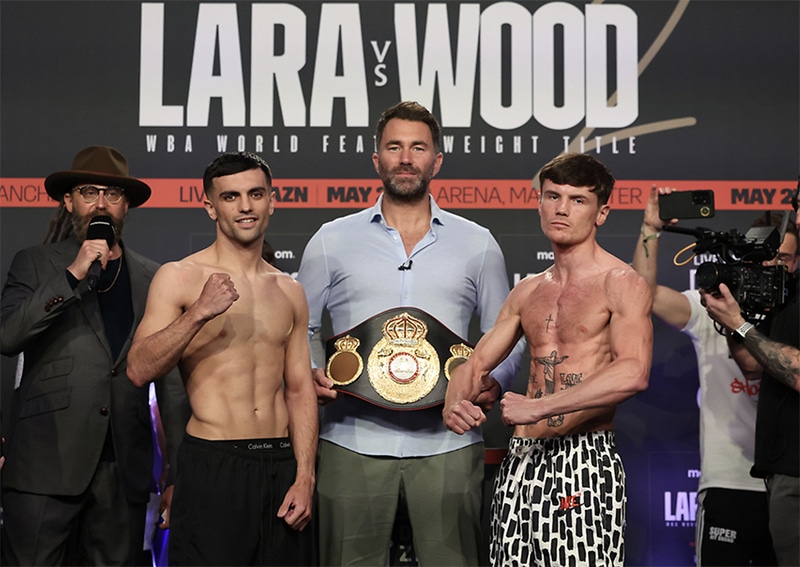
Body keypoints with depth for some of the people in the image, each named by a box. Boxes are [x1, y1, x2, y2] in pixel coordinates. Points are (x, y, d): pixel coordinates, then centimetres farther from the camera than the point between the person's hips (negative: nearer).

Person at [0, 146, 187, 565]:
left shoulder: (151, 277, 13)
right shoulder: (34, 264, 7)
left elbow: (170, 377, 13)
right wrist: (73, 275, -13)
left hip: (125, 466, 2)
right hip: (47, 464, -2)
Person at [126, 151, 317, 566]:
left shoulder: (290, 292, 12)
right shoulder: (179, 278, -2)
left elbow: (299, 389, 11)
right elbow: (139, 371, -10)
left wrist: (304, 477, 3)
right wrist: (198, 313, -22)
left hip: (281, 465, 4)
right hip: (211, 466, -4)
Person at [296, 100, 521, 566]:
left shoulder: (478, 244, 11)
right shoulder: (332, 241, 10)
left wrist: (494, 382, -5)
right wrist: (310, 375, -6)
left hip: (447, 443, 0)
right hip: (353, 440, 0)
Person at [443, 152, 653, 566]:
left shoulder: (622, 284, -5)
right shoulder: (527, 292, 15)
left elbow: (633, 373, -20)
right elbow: (475, 365, 19)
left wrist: (538, 407, -23)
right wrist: (454, 406, -4)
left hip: (586, 459, -6)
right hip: (521, 460, 6)